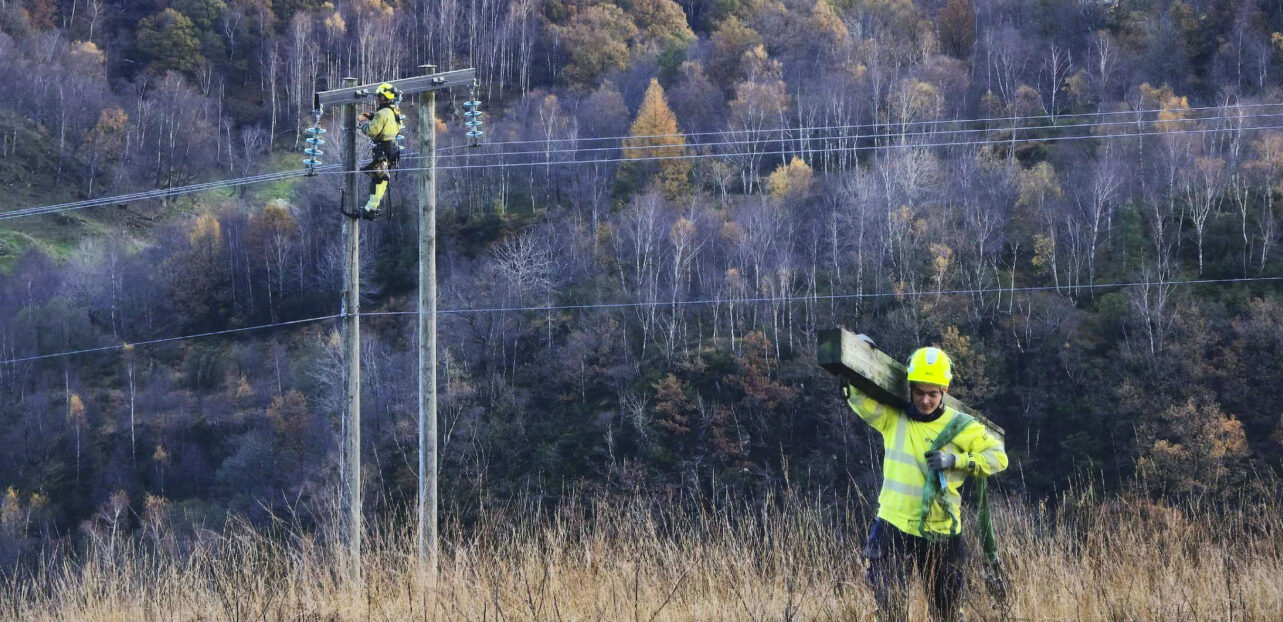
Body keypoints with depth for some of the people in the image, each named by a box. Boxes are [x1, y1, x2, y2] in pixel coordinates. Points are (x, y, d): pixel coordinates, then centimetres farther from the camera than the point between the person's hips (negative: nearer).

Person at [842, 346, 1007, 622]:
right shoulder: (892, 417, 0)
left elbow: (998, 457, -1)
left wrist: (955, 460, -13)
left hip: (941, 534, 0)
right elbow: (857, 397, -7)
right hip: (894, 528, 0)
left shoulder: (959, 426, -2)